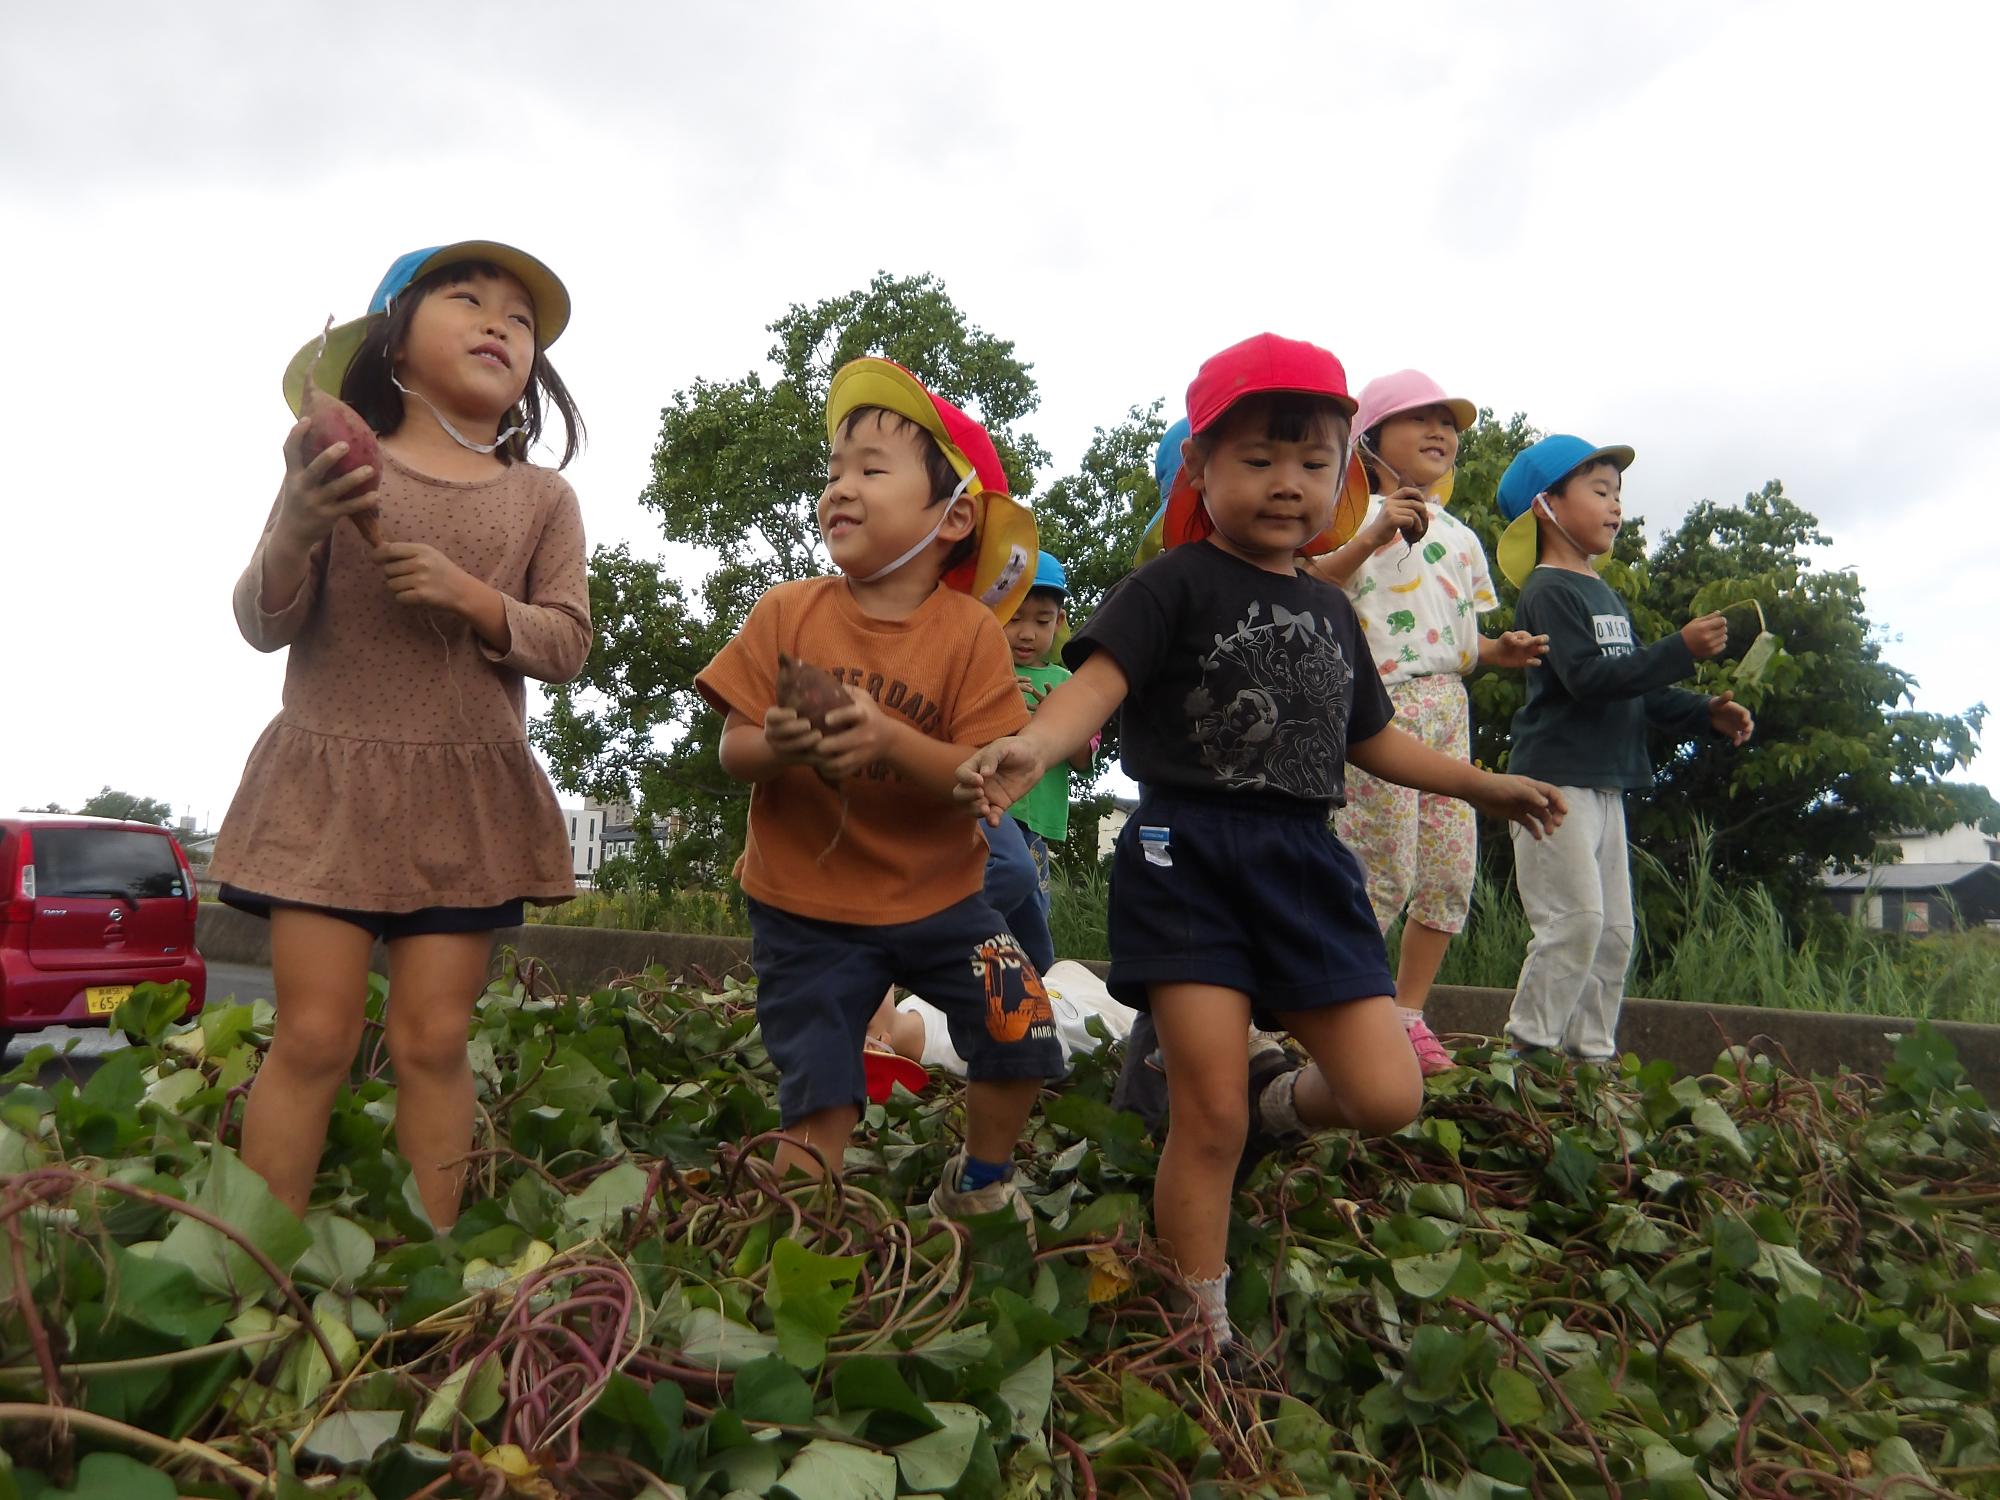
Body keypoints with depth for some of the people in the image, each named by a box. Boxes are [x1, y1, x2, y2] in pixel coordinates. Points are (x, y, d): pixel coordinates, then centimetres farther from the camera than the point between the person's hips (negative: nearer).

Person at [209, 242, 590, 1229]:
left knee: (433, 1041, 2)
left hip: (469, 796, 1)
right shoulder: (337, 466, 2)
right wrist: (296, 532, -21)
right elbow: (264, 626, -1)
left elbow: (567, 643, 0)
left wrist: (473, 599, -17)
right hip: (329, 779, -1)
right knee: (314, 1036, -3)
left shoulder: (542, 499, 6)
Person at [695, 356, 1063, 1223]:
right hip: (805, 908, 0)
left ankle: (978, 1187, 25)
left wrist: (891, 740, -34)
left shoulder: (968, 632, -10)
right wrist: (777, 747, -29)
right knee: (819, 1103, 1)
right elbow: (731, 753, -6)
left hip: (936, 897, 0)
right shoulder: (788, 613, -6)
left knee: (1022, 1033, -4)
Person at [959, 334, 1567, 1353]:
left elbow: (1369, 737, 27)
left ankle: (1286, 1103, 34)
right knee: (1208, 1120, -2)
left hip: (1304, 865, 6)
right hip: (1187, 858, -5)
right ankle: (1204, 1333, 19)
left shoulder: (1331, 611, 16)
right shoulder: (1178, 585, -4)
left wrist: (1485, 786, 33)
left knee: (1387, 1096, -1)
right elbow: (1101, 677, -21)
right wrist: (1032, 747, -41)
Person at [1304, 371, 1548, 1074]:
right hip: (1381, 705, -7)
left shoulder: (1462, 536, 21)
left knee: (1450, 869, 5)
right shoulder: (1359, 517, 0)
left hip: (1448, 707, 7)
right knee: (1382, 871, -10)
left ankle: (1408, 1015, 17)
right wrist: (1376, 535, -22)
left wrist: (1501, 649, 4)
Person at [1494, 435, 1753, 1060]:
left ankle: (1591, 1051, 18)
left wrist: (1707, 714, 12)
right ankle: (1527, 1045, -5)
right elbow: (1587, 679, -23)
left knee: (1614, 930, 10)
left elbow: (1640, 688, 24)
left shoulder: (1608, 596, 20)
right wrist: (1682, 649, -23)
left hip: (1603, 783, 10)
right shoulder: (1549, 592, -11)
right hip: (1555, 779, -10)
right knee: (1575, 918, -13)